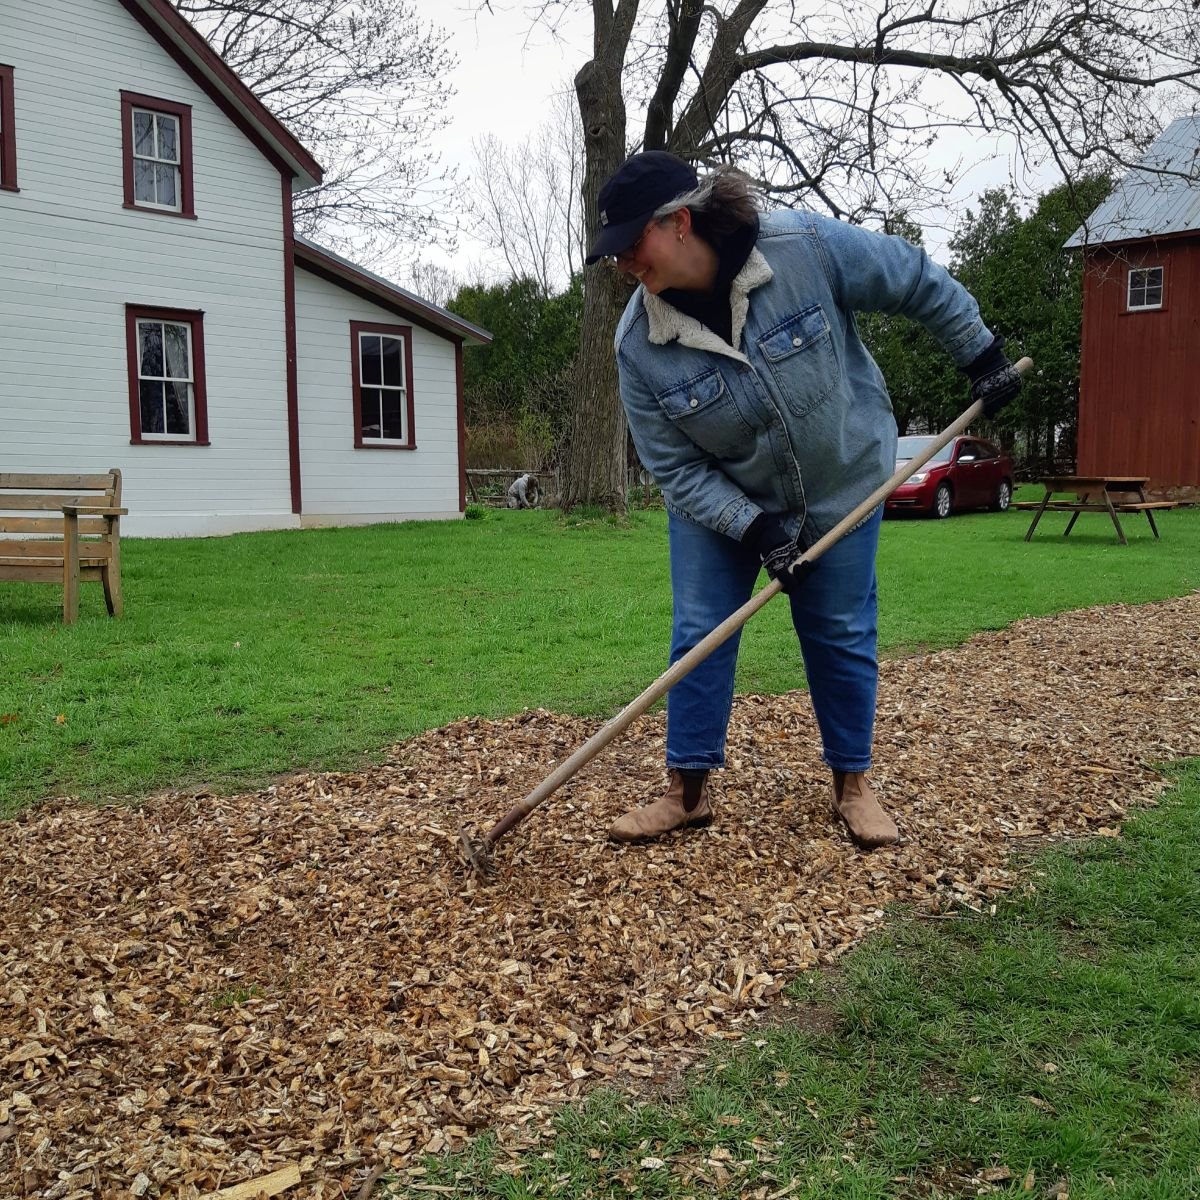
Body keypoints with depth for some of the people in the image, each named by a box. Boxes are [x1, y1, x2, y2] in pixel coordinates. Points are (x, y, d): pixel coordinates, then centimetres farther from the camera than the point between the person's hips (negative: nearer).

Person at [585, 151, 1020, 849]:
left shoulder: (809, 247, -27)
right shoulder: (639, 344, -20)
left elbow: (918, 282, -11)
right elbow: (675, 467, -15)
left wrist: (981, 355, -2)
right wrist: (753, 528, -24)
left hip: (840, 484, -1)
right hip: (718, 503, 1)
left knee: (842, 635, 6)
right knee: (698, 635, -1)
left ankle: (853, 782, 24)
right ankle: (689, 791, 13)